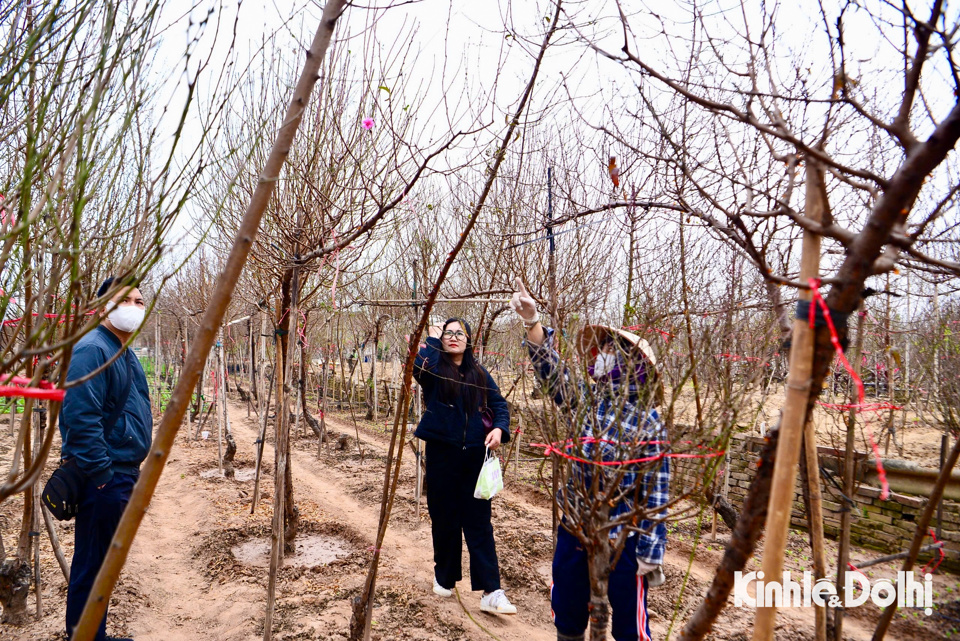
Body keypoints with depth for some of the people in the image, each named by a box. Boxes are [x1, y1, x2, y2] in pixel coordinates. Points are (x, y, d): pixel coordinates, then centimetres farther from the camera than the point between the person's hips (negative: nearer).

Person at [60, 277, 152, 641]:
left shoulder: (125, 353, 14)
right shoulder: (92, 350, -17)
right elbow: (81, 417, -25)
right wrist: (102, 474, -22)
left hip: (123, 474, 10)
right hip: (103, 478, -10)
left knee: (103, 563, 19)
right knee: (91, 565, 1)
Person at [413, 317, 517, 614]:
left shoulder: (479, 374, 8)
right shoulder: (434, 370, 0)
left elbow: (499, 403, 3)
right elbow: (420, 367, -24)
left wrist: (499, 427, -16)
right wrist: (432, 339, -10)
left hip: (475, 455, 1)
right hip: (442, 454, -1)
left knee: (479, 522, 0)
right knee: (445, 519, 11)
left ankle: (491, 592, 0)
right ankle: (444, 577, 32)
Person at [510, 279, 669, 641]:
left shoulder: (647, 422, -13)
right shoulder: (588, 402, 1)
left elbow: (656, 493, -12)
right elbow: (552, 371, -5)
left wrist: (651, 552, -13)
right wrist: (532, 322, -18)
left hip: (623, 540, -5)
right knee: (567, 612, 20)